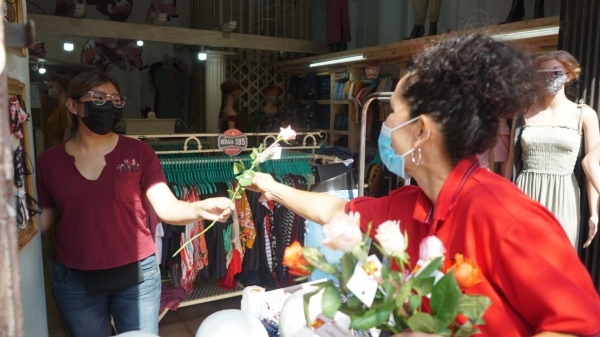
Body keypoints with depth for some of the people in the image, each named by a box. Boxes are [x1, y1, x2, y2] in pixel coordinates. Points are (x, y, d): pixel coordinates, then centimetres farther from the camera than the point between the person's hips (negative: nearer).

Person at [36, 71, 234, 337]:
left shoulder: (139, 152, -6)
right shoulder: (49, 161, 0)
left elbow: (166, 206, -13)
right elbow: (41, 218, 7)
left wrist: (200, 209, -32)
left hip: (137, 275, -1)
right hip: (75, 281, 2)